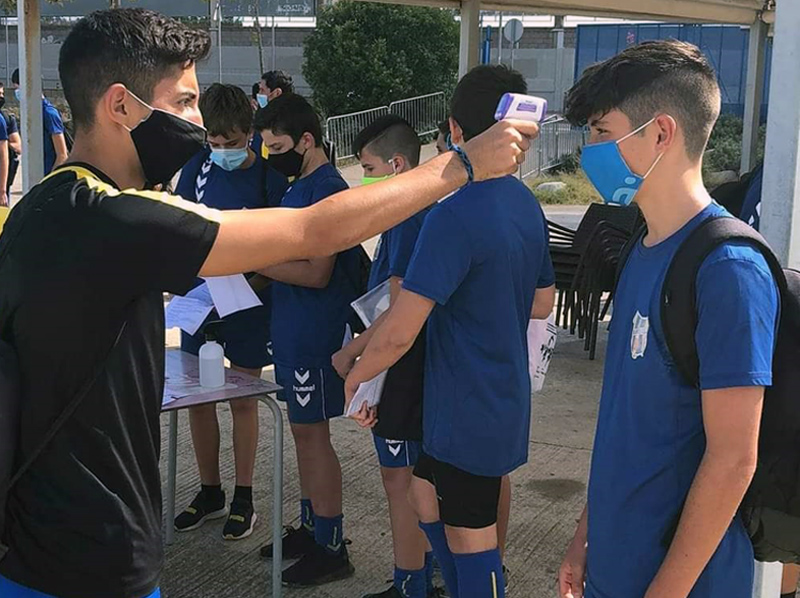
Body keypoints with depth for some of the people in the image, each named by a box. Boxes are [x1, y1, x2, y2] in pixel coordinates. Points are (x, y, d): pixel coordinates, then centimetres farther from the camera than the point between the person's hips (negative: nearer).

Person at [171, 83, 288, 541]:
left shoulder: (270, 177, -10)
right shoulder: (197, 169, 0)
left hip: (248, 303, -4)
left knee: (244, 399, 7)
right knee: (198, 397, 11)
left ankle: (244, 498, 21)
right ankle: (210, 493, 28)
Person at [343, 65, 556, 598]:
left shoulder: (456, 215, -24)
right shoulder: (528, 205, 2)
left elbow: (399, 332, -25)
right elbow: (543, 302, 16)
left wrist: (357, 375, -8)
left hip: (468, 409, -9)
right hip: (507, 397, 9)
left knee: (471, 542, 6)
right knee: (426, 491, 25)